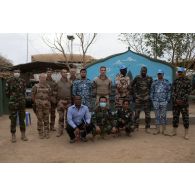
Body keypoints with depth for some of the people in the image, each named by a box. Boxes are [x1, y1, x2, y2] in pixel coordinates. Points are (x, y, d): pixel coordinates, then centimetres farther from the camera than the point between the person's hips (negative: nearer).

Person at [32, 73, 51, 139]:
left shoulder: (48, 86, 8)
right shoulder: (36, 86, 0)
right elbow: (33, 96, 2)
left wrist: (47, 102, 6)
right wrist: (36, 103, 1)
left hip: (46, 106, 2)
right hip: (39, 106, -2)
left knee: (46, 120, 6)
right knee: (40, 120, 2)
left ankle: (47, 133, 14)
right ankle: (40, 133, 11)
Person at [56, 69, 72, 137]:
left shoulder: (70, 82, 7)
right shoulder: (58, 83, 7)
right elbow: (56, 93, 8)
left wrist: (71, 100, 1)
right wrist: (58, 101, 2)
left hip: (68, 102, 0)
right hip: (61, 102, 0)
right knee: (61, 117, 3)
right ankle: (60, 131, 8)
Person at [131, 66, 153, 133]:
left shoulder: (149, 79, 5)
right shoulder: (137, 78, 2)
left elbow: (152, 87, 16)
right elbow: (132, 86, 11)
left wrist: (150, 94, 8)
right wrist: (134, 94, 5)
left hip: (147, 98, 1)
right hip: (138, 98, -1)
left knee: (147, 114, 3)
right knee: (137, 113, 1)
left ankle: (147, 128, 12)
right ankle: (136, 127, 11)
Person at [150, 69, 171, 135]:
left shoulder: (166, 82, 6)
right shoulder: (154, 82, 9)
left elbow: (169, 92, 4)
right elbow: (152, 91, 11)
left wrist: (168, 99, -4)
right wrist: (152, 99, 3)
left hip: (163, 101, -1)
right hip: (156, 101, 2)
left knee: (163, 115, 2)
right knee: (157, 115, 5)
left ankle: (164, 129, 10)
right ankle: (157, 129, 12)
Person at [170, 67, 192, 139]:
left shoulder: (188, 81, 1)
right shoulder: (175, 81, 10)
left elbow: (188, 91, -5)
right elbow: (173, 91, 4)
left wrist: (182, 100, -13)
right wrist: (175, 99, -9)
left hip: (184, 103, -3)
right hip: (175, 102, 4)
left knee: (185, 117, -2)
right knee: (175, 116, 8)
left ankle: (186, 133, 3)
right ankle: (174, 131, 18)